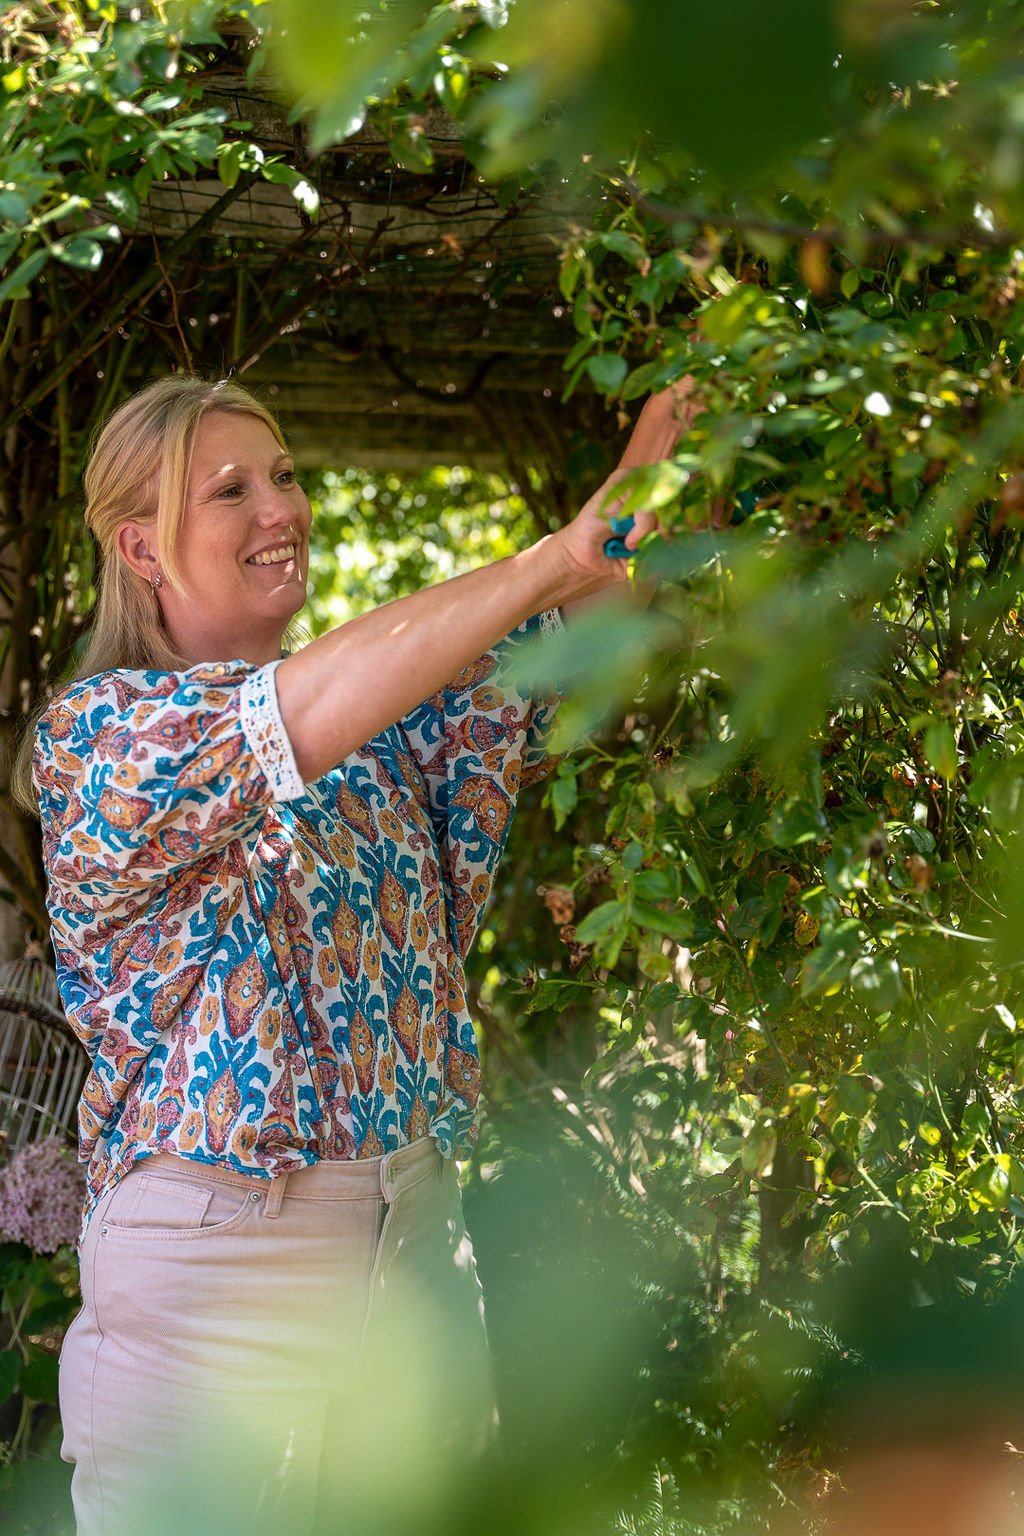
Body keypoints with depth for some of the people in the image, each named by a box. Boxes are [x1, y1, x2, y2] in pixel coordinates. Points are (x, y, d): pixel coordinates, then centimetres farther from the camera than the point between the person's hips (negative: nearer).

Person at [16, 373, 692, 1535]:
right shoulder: (98, 732, -7)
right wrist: (558, 554, -26)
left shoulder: (381, 713, 13)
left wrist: (644, 482, -19)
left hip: (413, 1232, 6)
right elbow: (303, 714, -24)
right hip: (215, 1254, -6)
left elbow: (549, 645, 0)